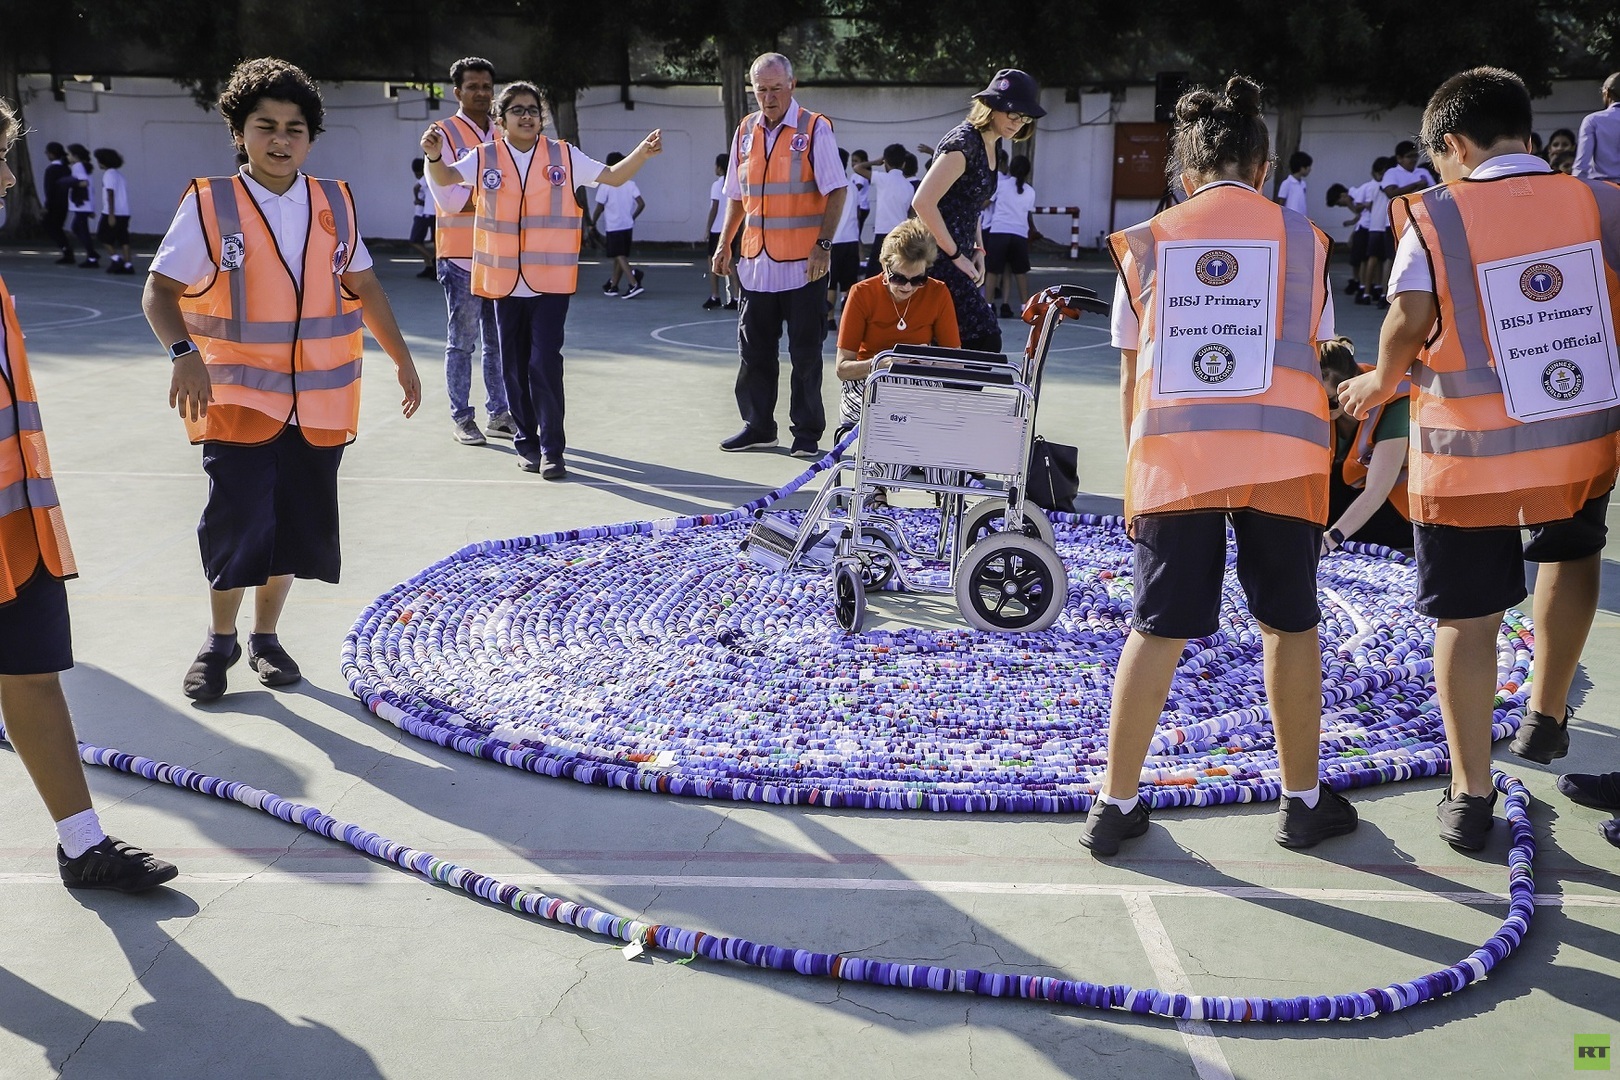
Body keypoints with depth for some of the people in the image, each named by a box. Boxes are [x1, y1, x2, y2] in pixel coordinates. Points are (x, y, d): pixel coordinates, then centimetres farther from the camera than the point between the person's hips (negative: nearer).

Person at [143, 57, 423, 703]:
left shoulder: (335, 204, 5)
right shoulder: (209, 205, -5)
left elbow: (363, 287, 15)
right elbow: (159, 293, -6)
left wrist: (402, 359, 15)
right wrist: (183, 353, -24)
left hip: (318, 401, 4)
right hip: (238, 398, -3)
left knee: (298, 525, 9)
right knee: (238, 521, -9)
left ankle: (265, 637, 29)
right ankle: (219, 642, 15)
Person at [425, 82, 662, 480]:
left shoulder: (564, 156, 4)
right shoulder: (485, 157, 4)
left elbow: (613, 176, 8)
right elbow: (445, 177, -8)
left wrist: (642, 153, -9)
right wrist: (434, 155, -30)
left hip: (551, 280, -2)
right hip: (504, 280, 2)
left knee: (545, 362, -10)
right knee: (515, 366, 9)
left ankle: (552, 449, -3)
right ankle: (527, 441, 23)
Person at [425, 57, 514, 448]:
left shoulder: (502, 137, 14)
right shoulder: (444, 134, -2)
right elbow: (449, 197, -13)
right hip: (461, 255, -5)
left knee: (498, 341, 9)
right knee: (461, 342, 0)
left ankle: (499, 414, 16)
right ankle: (461, 417, 7)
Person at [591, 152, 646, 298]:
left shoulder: (605, 185, -9)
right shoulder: (630, 184, 3)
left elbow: (600, 207, -8)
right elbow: (641, 204, -3)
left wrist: (593, 223, 7)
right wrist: (632, 217, 13)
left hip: (613, 227, -5)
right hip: (628, 226, 5)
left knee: (620, 257, -9)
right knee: (621, 256, 15)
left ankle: (634, 284, -24)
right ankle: (613, 286, 25)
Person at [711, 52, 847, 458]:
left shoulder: (814, 128, -4)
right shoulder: (745, 132, 11)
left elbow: (837, 191, -8)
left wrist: (823, 244, -16)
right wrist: (724, 243, 13)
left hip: (803, 263, -5)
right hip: (756, 261, 5)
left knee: (805, 352, 1)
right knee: (754, 349, 10)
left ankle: (806, 434, 11)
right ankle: (758, 426, 22)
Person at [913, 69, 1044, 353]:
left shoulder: (993, 145, 14)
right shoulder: (964, 142, -16)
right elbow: (923, 202, -23)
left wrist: (978, 250, 13)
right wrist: (955, 255, -16)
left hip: (956, 258, 10)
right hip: (939, 261, -10)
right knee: (985, 338, -14)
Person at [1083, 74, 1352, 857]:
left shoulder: (1147, 243, 9)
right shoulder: (1301, 237, 9)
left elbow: (1131, 373, 9)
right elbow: (1308, 358, 7)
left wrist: (1137, 475, 17)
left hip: (1174, 456, 1)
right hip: (1279, 456, 0)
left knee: (1156, 630, 8)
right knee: (1288, 624, 14)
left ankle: (1114, 805, 13)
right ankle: (1304, 802, 25)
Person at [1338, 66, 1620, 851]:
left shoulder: (1436, 217, -8)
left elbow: (1410, 322, -17)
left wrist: (1381, 381, 2)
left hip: (1468, 453, -3)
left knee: (1467, 617, 7)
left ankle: (1470, 797, 13)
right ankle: (1546, 719, 37)